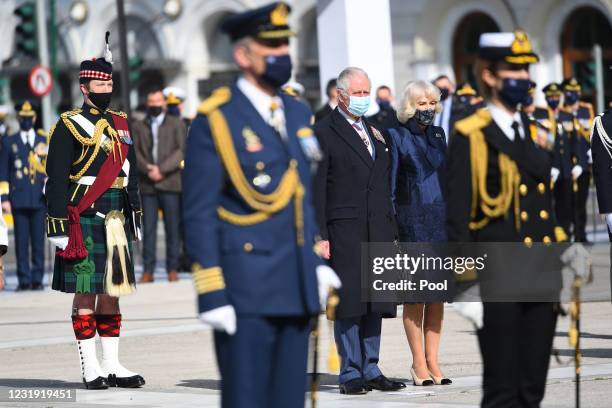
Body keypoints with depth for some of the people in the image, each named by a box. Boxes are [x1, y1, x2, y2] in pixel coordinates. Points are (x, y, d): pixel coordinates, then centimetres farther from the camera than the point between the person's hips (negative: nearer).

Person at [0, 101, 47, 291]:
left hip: (40, 199, 1)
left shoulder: (45, 141, 12)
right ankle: (24, 280, 1)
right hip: (19, 200, -1)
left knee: (38, 240, 0)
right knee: (21, 241, -2)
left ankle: (37, 279, 4)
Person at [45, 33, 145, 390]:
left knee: (112, 291, 8)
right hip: (84, 222, -6)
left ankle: (112, 365, 13)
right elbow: (56, 180, -7)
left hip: (117, 222, 6)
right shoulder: (68, 126, -3)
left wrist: (135, 215, 18)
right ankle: (90, 368, 2)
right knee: (85, 294, -3)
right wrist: (58, 225, -13)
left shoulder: (121, 124, 15)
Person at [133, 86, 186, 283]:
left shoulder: (176, 124, 9)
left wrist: (162, 169, -13)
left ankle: (172, 269, 3)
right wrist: (147, 169, -12)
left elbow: (181, 151, -3)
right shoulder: (139, 126, 15)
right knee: (148, 228, -1)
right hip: (147, 184, 2)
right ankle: (148, 270, -1)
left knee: (172, 227, -1)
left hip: (170, 182, -2)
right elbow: (135, 151, 5)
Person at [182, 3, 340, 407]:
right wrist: (212, 295, -14)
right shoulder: (215, 120, -8)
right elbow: (199, 215, -10)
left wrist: (318, 262, 14)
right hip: (245, 292, -7)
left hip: (296, 290, 7)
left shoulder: (298, 113, 13)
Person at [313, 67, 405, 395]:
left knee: (374, 304, 6)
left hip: (378, 232, 6)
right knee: (349, 304, -4)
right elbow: (316, 189, -6)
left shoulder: (377, 133, 18)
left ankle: (370, 370, 12)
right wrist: (320, 236, -12)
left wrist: (391, 231, 14)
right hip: (343, 230, -6)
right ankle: (350, 374, 2)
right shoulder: (323, 132, -2)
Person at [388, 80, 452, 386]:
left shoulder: (438, 134, 13)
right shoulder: (397, 136, -2)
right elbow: (390, 185, -3)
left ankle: (432, 362, 9)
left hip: (440, 217, 5)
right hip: (412, 220, -5)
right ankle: (419, 364, 2)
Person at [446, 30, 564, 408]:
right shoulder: (471, 136, -7)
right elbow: (457, 217, -10)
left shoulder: (536, 133, 14)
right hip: (497, 278, -6)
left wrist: (556, 274, 15)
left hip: (542, 278, 6)